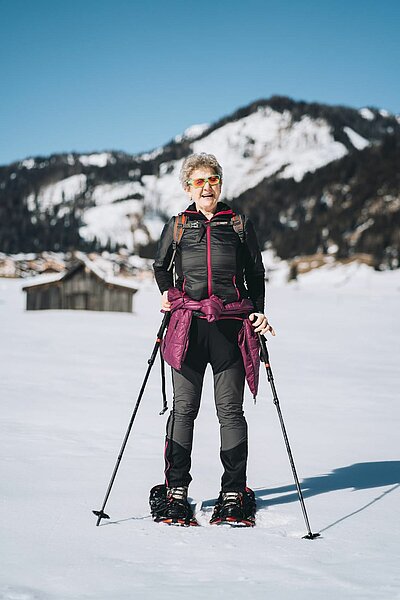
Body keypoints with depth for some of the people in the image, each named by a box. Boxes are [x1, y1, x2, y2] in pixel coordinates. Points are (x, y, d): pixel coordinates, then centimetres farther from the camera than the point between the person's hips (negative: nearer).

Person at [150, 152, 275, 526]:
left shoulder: (240, 226, 11)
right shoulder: (176, 227, 11)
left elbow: (255, 274, 17)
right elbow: (160, 267, 25)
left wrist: (258, 313, 6)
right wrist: (166, 294, 8)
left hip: (230, 326, 0)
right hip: (188, 325, 0)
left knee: (230, 410, 0)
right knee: (183, 409, 0)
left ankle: (233, 496, 7)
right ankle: (175, 493, 7)